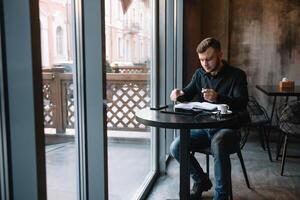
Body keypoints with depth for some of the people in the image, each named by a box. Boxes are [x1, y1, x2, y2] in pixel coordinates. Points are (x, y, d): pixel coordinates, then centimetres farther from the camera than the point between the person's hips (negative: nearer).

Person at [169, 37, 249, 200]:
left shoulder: (237, 75, -4)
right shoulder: (199, 74, 10)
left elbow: (242, 104, -17)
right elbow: (188, 93, 17)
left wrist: (218, 98, -36)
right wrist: (179, 94, -9)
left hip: (226, 128, -5)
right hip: (202, 127, 5)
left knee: (218, 146, -38)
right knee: (176, 147, -17)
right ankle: (201, 181, 8)